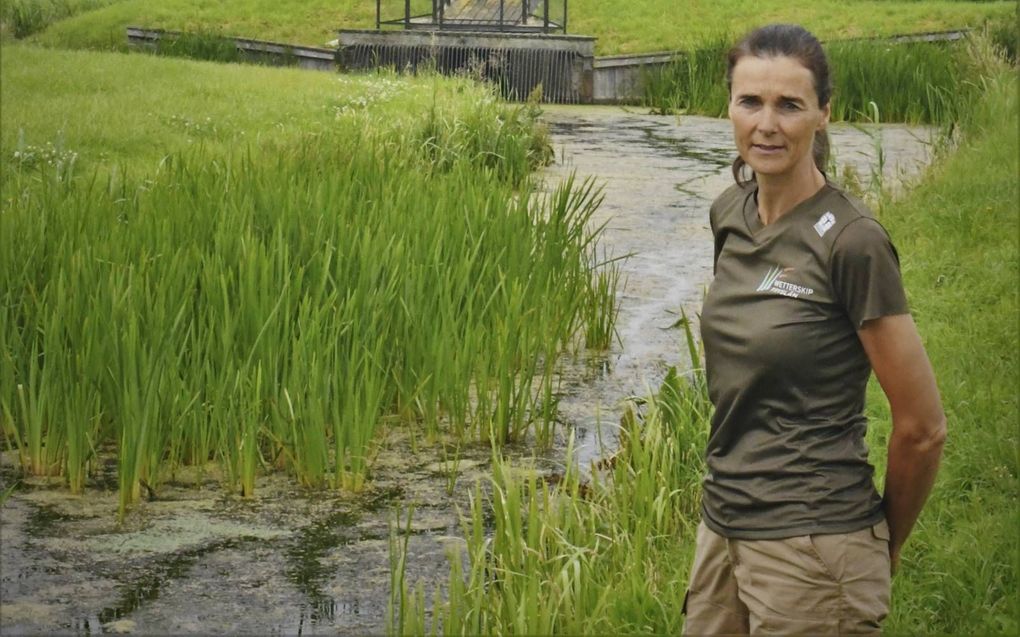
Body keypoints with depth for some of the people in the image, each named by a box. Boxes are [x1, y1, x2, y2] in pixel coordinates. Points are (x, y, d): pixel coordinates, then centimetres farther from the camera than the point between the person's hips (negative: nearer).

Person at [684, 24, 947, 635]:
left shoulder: (851, 240, -16)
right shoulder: (731, 214, 5)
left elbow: (923, 428, -11)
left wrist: (884, 546, 2)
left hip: (812, 545, -7)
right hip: (725, 524, 7)